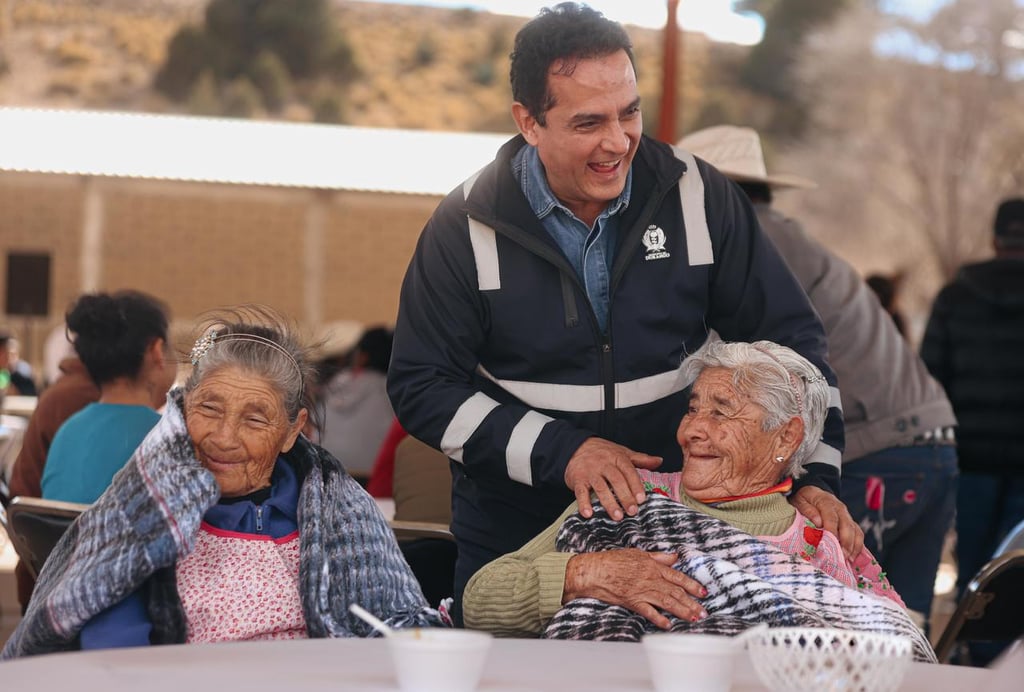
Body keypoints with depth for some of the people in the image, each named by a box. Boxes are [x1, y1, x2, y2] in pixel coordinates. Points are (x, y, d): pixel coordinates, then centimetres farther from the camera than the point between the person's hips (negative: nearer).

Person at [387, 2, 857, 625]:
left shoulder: (697, 197, -5)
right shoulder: (468, 228, -9)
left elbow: (789, 338, 0)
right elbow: (422, 387, -9)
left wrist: (815, 475, -11)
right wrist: (560, 451, -19)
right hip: (514, 535, -1)